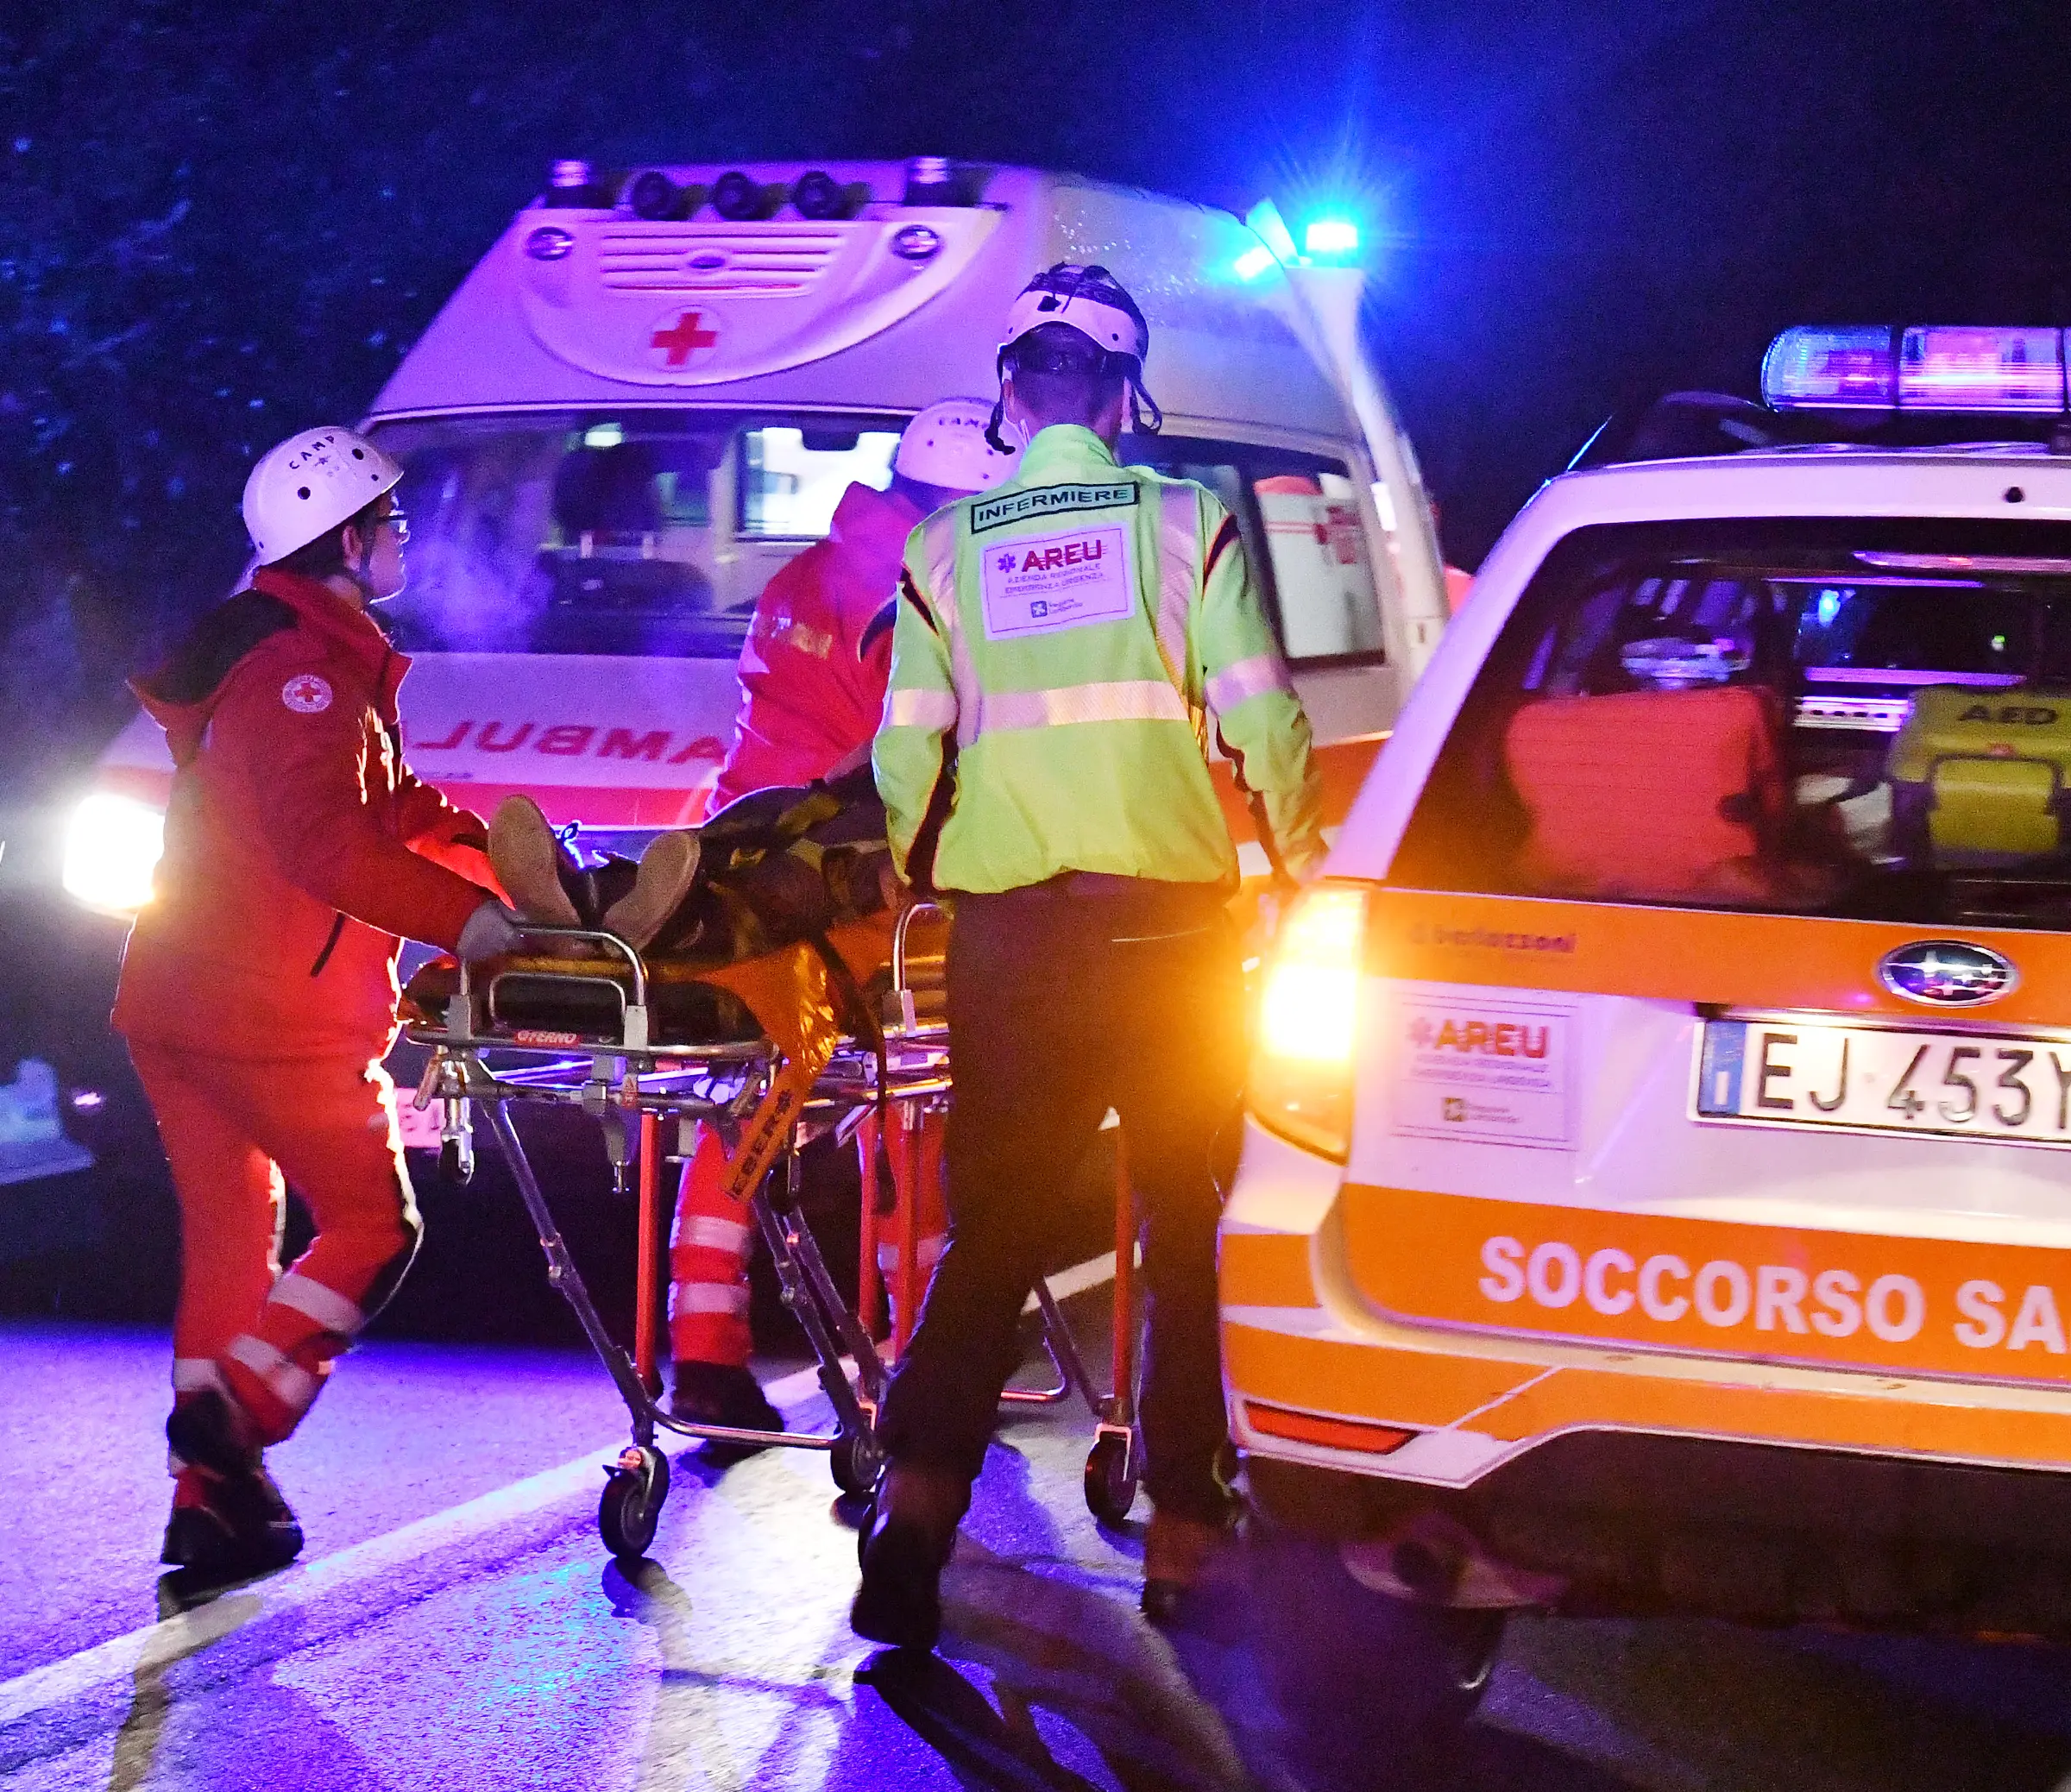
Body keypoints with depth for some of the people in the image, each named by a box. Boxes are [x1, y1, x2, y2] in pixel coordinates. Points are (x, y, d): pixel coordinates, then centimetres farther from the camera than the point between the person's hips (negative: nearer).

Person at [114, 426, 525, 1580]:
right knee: (374, 1224, 0)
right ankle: (233, 1417, -13)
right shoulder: (304, 666, -14)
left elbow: (390, 804, 24)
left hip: (174, 1002, 10)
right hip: (277, 1010, -10)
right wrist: (465, 918, -25)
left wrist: (504, 865, 14)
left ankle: (212, 1505, 12)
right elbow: (327, 842, -26)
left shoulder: (313, 658, 20)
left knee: (231, 1236, 13)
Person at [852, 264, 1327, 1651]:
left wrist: (912, 882, 19)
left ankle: (918, 1499, -9)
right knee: (1192, 1226, 9)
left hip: (1006, 932, 2)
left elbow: (908, 755, 2)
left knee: (993, 1225, 7)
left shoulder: (946, 551, 5)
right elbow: (1263, 720, -3)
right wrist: (1304, 863, 12)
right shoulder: (1189, 523, 0)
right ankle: (1183, 1529, 8)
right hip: (1170, 924, -2)